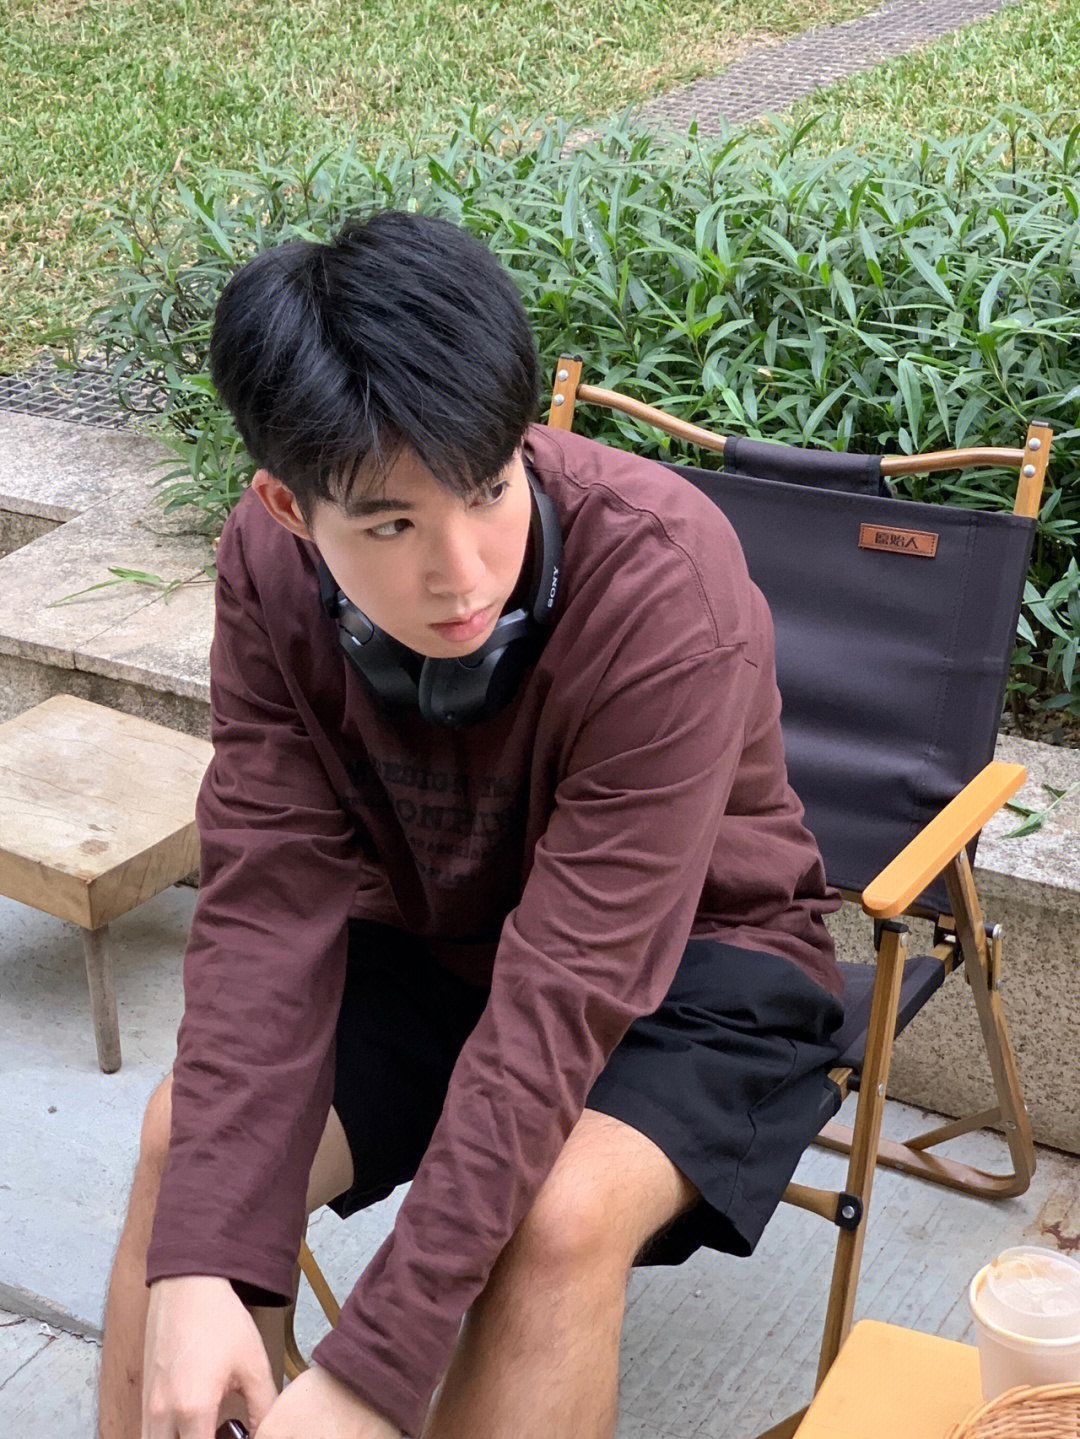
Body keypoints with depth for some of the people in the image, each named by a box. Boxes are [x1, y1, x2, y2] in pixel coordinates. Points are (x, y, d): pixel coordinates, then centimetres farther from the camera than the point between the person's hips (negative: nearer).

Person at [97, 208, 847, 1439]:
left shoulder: (665, 581, -33)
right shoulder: (271, 565, -18)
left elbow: (563, 992, -34)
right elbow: (269, 900, -20)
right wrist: (199, 1268, -32)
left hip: (688, 957, -4)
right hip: (437, 932, 4)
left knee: (560, 1217, -31)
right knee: (190, 1138, -17)